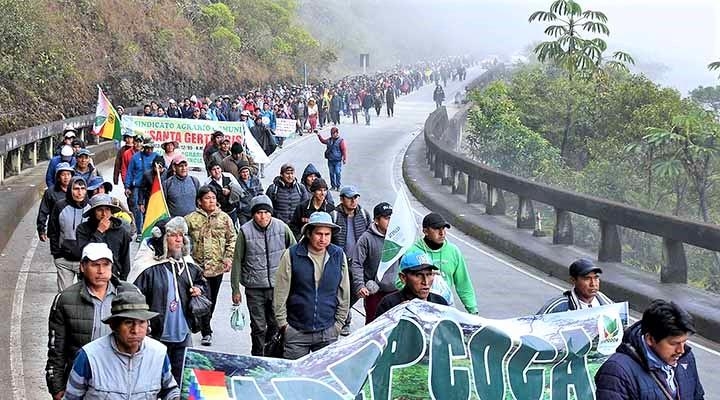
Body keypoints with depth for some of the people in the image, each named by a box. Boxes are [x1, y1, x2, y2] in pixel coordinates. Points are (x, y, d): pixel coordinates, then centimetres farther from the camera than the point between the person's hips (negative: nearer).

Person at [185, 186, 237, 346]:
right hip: (198, 266, -3)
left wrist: (229, 257, -4)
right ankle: (206, 333, -1)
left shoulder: (224, 218, 4)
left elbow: (232, 239, 7)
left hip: (218, 266, 3)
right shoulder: (191, 219, -2)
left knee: (212, 299, 15)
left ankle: (205, 325, 35)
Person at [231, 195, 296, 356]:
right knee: (258, 327, 5)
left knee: (277, 324, 10)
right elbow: (237, 261, -3)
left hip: (278, 286, 2)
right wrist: (235, 289, -2)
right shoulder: (245, 231, -9)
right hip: (254, 288, -2)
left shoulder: (281, 227, -4)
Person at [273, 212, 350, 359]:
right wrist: (283, 324, -1)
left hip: (328, 332, 2)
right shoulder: (292, 255, -7)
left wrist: (338, 324, 8)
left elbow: (344, 293, 10)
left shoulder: (338, 255, 1)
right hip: (296, 331, -2)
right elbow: (280, 294, -2)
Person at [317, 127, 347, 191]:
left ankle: (338, 186, 3)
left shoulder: (341, 141, -7)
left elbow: (344, 150, -10)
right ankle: (333, 186, 16)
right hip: (330, 160, 6)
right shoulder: (329, 140, 10)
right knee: (332, 173, 8)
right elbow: (323, 141, 29)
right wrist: (319, 135, 19)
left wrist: (345, 159, -14)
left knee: (338, 173, -6)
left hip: (338, 161, -5)